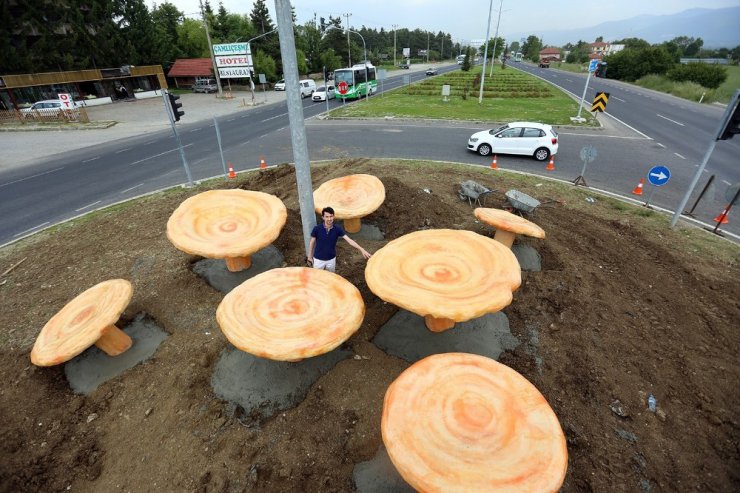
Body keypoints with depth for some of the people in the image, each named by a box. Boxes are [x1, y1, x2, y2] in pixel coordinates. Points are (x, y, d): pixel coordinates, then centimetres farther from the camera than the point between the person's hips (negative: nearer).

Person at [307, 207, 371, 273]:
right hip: (318, 259, -1)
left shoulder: (337, 229, -14)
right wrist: (309, 256, 1)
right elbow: (312, 242, -3)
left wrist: (362, 250, -29)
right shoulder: (317, 229, -17)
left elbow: (349, 240, -19)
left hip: (331, 259, 2)